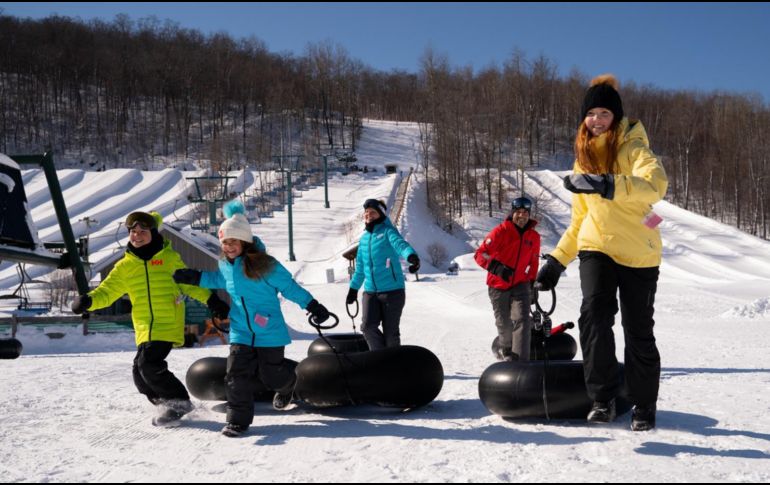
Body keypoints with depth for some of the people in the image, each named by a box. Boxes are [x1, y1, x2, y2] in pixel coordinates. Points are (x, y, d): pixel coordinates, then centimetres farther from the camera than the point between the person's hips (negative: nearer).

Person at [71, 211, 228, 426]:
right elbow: (107, 291, 6)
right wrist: (88, 300, -14)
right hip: (145, 329, 5)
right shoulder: (125, 266, 10)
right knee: (141, 373, 3)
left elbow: (190, 283, 11)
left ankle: (179, 401, -1)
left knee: (149, 364, -18)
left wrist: (212, 301, 5)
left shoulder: (169, 258, 3)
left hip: (168, 325, -5)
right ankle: (167, 405, 24)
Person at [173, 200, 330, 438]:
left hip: (269, 331, -4)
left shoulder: (265, 265, -15)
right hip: (241, 331, 4)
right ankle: (238, 420, 5)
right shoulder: (225, 266, 3)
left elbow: (289, 286, -8)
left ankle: (287, 385, 43)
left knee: (271, 375, 6)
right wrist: (193, 278, 19)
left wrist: (313, 306, -8)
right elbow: (217, 280, 28)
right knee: (237, 375, -6)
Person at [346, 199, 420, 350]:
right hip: (370, 292, 5)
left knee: (390, 332, 0)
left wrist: (412, 256, -47)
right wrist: (353, 287, 28)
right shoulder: (364, 238, 14)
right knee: (368, 326, -10)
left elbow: (400, 244, -27)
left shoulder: (388, 231, -5)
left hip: (392, 291, -5)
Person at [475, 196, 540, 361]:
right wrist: (495, 267, -32)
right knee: (504, 323, 12)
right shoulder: (500, 231, -13)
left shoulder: (534, 236, 0)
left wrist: (533, 283, 14)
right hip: (498, 285, -2)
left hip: (520, 284, 2)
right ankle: (505, 350, 43)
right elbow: (480, 254, -16)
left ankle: (520, 361, -17)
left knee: (522, 320, -17)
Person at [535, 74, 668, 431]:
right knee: (594, 315, -20)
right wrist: (557, 260, 13)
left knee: (638, 331, 3)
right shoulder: (584, 157, 13)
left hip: (639, 252, -3)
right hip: (597, 247, 4)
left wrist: (605, 184, -42)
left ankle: (643, 406, 21)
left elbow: (655, 184, -28)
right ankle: (602, 399, -11)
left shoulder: (632, 148, -6)